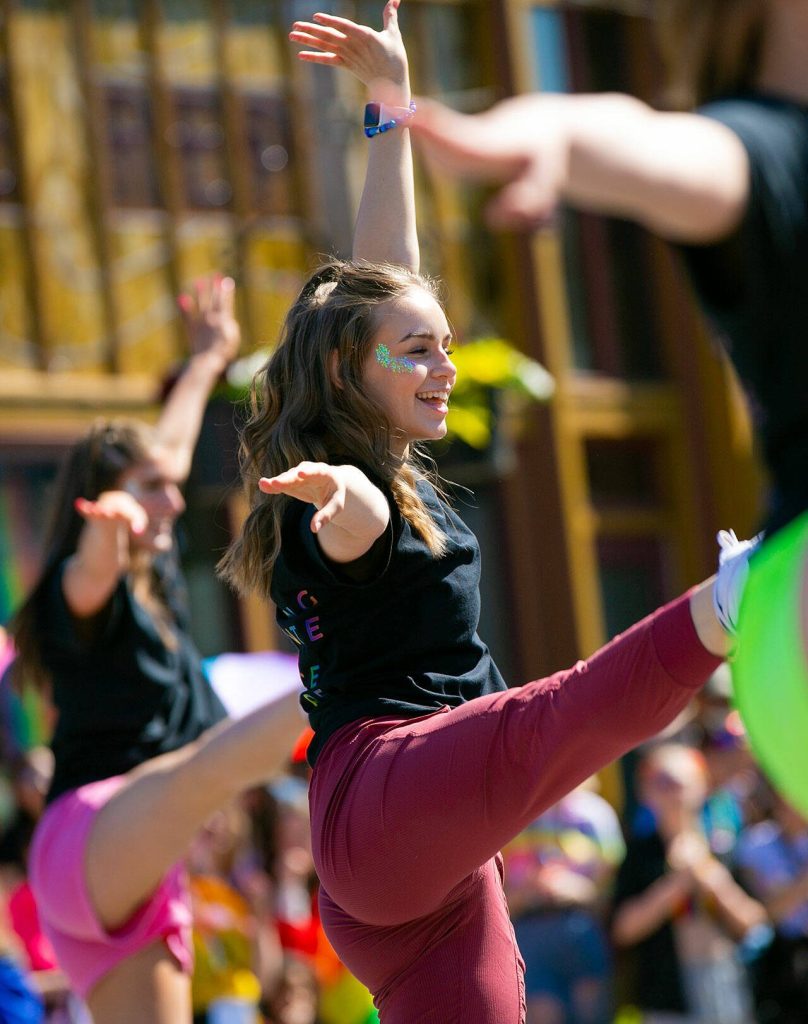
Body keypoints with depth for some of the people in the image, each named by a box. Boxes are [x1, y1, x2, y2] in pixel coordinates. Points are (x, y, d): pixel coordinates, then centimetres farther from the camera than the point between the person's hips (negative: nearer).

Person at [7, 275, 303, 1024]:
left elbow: (168, 448, 37)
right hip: (86, 837, -9)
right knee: (214, 761, -34)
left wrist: (207, 361, 49)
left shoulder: (153, 582, 22)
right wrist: (109, 530, -51)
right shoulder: (85, 591, -2)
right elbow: (91, 573, -29)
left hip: (133, 874, 9)